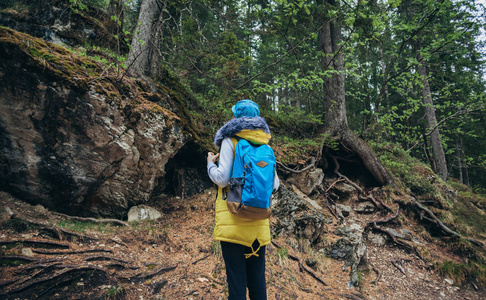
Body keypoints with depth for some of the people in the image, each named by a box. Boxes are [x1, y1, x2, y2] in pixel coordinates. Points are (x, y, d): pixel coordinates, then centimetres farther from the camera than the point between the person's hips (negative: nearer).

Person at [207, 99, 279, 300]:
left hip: (233, 221, -5)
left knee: (236, 279, 4)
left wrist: (211, 163, 7)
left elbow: (222, 179, -12)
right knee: (257, 279, 15)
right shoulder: (264, 144, 9)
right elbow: (275, 185, 9)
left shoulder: (231, 139, -5)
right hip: (259, 223, 5)